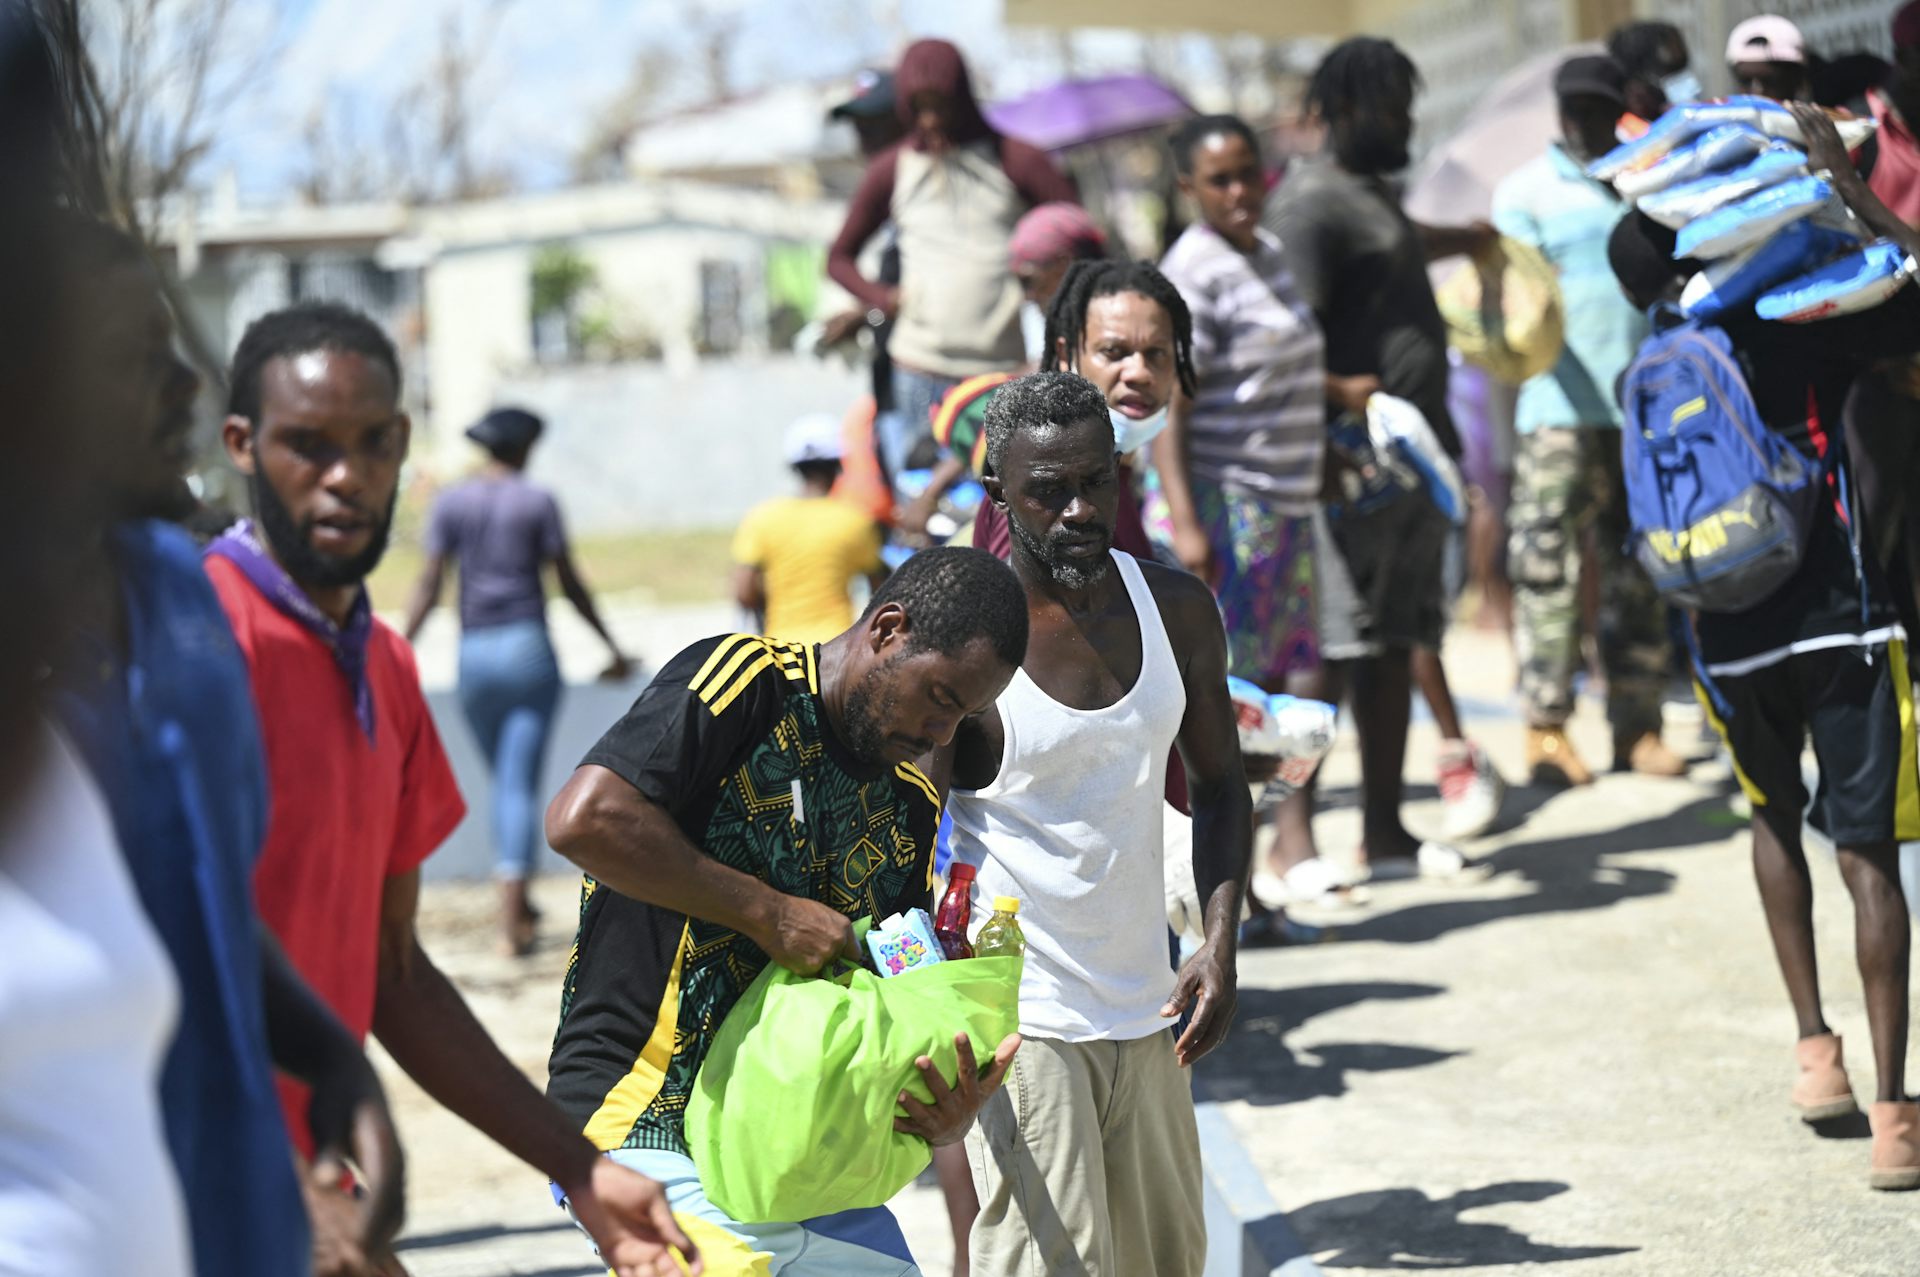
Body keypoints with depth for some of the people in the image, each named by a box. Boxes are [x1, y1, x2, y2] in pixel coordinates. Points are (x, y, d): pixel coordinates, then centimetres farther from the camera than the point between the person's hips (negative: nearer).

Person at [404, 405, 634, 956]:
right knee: (520, 783, -6)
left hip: (475, 653, 3)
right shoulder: (537, 502, -2)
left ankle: (518, 905, 24)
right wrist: (612, 646, 8)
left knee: (504, 780, 17)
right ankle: (511, 917, -15)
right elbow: (570, 584, -1)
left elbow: (429, 583, -2)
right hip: (528, 647, -3)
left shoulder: (451, 502, 4)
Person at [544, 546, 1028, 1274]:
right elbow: (583, 818, -23)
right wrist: (767, 911, -17)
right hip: (645, 1129, -8)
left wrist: (942, 1115, -12)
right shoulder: (747, 681, -9)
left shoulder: (912, 810, 13)